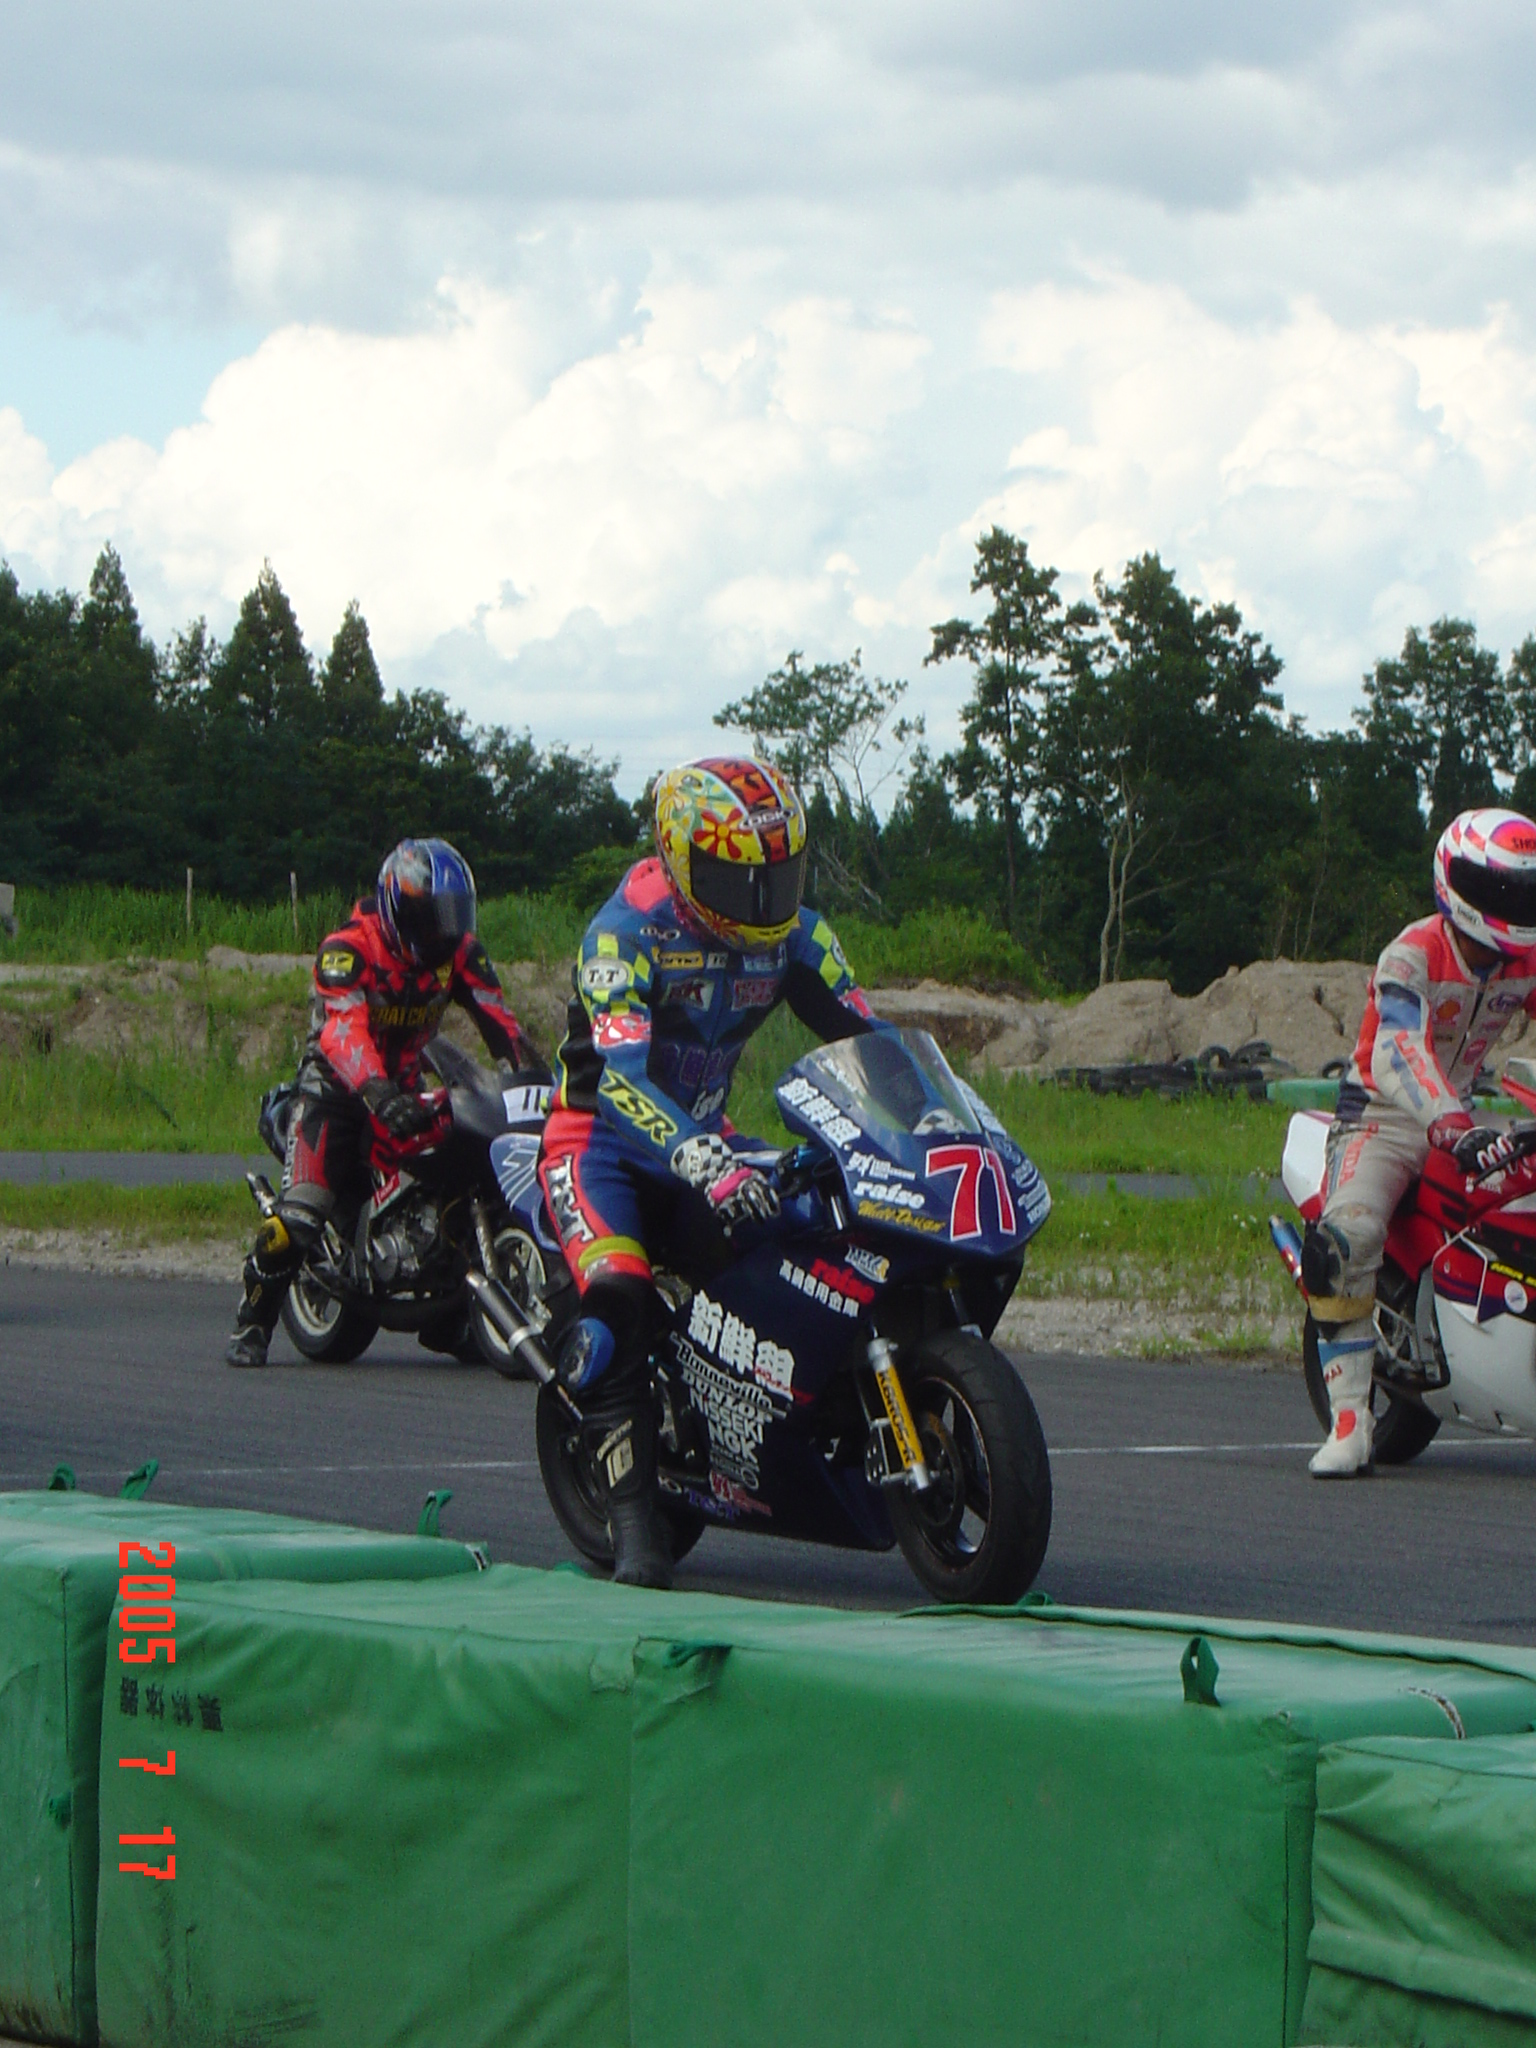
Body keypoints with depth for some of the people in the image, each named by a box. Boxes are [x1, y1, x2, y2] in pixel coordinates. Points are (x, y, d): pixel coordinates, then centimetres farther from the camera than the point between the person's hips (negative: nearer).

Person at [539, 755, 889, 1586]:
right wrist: (703, 1160, -50)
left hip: (704, 1134, 6)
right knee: (617, 1301, -29)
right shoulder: (626, 932, -21)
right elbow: (621, 1074, -34)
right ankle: (634, 1519, -29)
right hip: (601, 1135, -6)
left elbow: (863, 1034, 2)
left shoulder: (793, 934, -2)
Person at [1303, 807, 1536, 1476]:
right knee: (1345, 1235, -30)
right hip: (1385, 1112, -6)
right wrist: (1456, 1132, -52)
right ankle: (1349, 1421, -26)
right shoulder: (1412, 957, -21)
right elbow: (1399, 1053, -37)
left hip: (1467, 1111, 6)